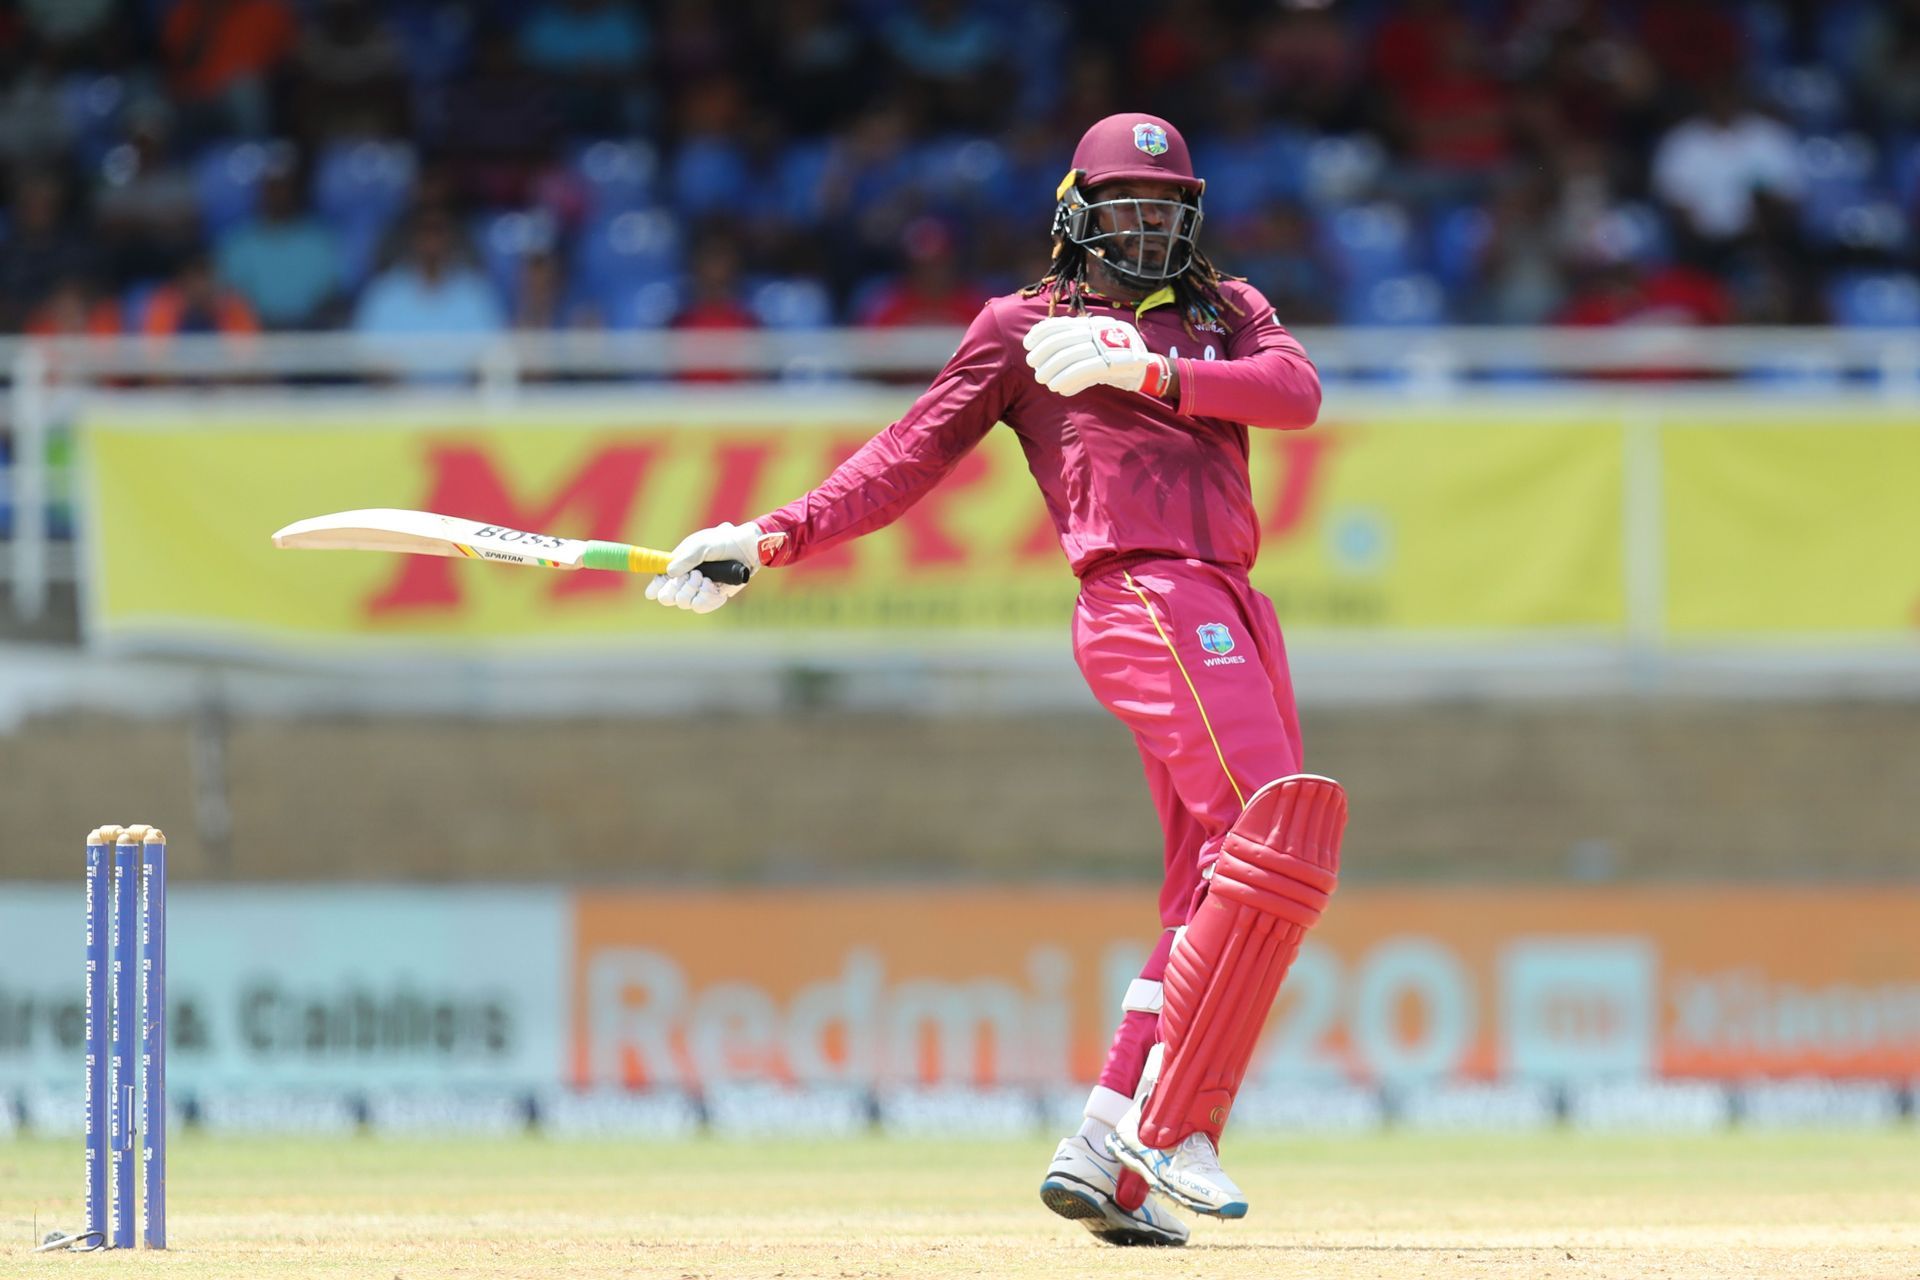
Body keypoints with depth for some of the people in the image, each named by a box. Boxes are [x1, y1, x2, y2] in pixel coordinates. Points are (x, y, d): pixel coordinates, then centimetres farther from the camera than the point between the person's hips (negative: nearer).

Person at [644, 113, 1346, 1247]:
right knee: (1277, 839, -23)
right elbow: (913, 454, 6)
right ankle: (1166, 1123, -22)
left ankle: (1108, 1158, 3)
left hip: (1234, 617, 7)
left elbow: (1297, 391, 3)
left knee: (1221, 899, 2)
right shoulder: (1025, 324, 11)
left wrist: (1148, 369, -10)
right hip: (1145, 600, -7)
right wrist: (774, 538, -4)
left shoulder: (1230, 311, 23)